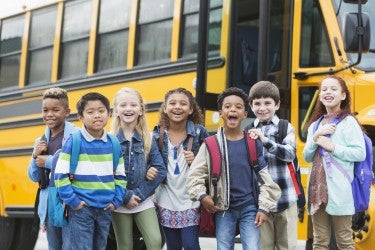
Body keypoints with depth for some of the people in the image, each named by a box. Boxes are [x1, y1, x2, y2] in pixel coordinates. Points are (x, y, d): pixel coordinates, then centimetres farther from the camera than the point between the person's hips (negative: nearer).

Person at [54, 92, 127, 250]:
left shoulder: (113, 143, 4)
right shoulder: (74, 142, -8)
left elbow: (120, 176, 12)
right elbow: (60, 175, -9)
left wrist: (116, 201, 2)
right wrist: (72, 201, -12)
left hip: (105, 209, 4)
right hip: (81, 208, -4)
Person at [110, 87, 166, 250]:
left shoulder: (148, 139, 3)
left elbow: (160, 170, -2)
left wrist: (139, 194, -10)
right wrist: (125, 197, -14)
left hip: (144, 201, 1)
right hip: (119, 203, -1)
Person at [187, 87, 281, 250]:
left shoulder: (253, 143, 2)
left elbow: (265, 177, 2)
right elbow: (195, 174, 2)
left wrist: (264, 208, -3)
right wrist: (202, 196, -12)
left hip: (249, 208, 0)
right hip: (224, 209, 0)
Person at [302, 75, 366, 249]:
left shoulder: (348, 122, -5)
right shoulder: (315, 125, 14)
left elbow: (360, 153, -13)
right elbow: (307, 157, 11)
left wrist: (332, 147, -15)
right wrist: (316, 137, -5)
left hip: (339, 191, -6)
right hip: (317, 189, 6)